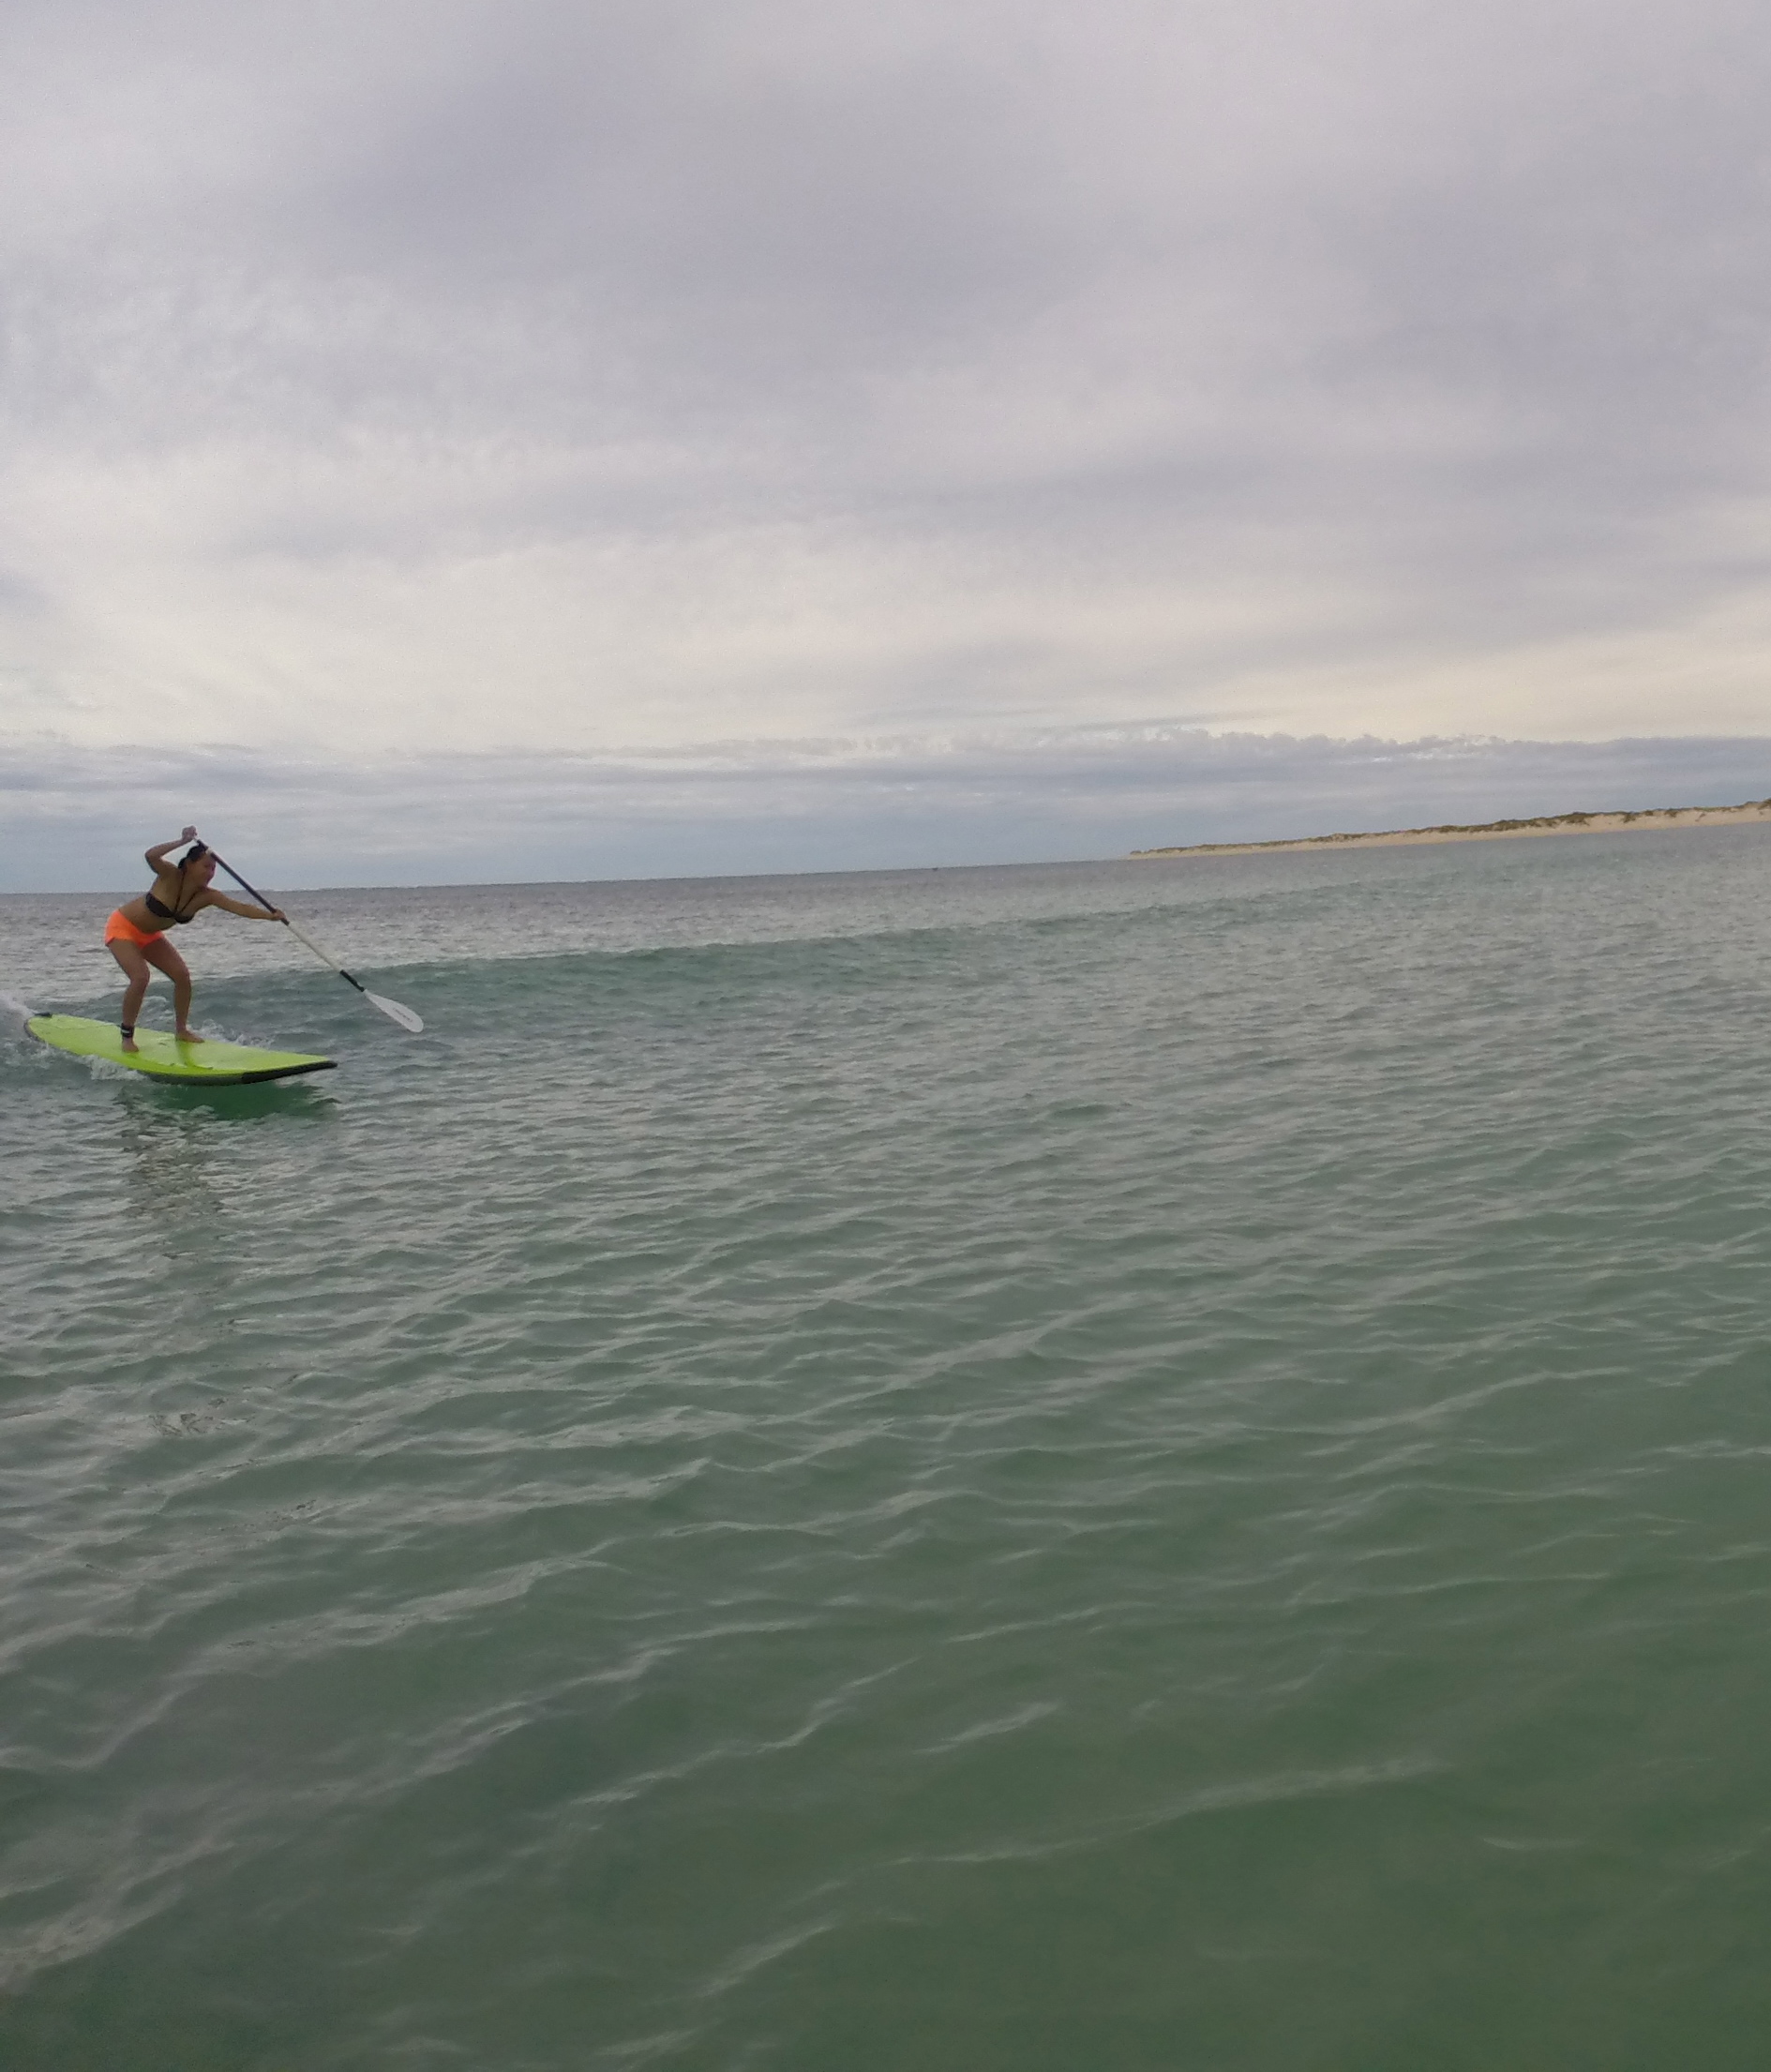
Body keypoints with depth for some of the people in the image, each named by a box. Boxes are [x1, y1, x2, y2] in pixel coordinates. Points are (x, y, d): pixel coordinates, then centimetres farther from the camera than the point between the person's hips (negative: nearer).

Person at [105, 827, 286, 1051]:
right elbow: (151, 856, -49)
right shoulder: (171, 876, -28)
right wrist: (182, 842, -51)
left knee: (182, 975, -2)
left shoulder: (206, 897, -17)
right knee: (140, 977, -22)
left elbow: (239, 907, -29)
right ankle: (127, 1036, -5)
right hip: (122, 928, -6)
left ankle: (182, 1030, 15)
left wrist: (270, 915, -42)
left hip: (149, 935, 6)